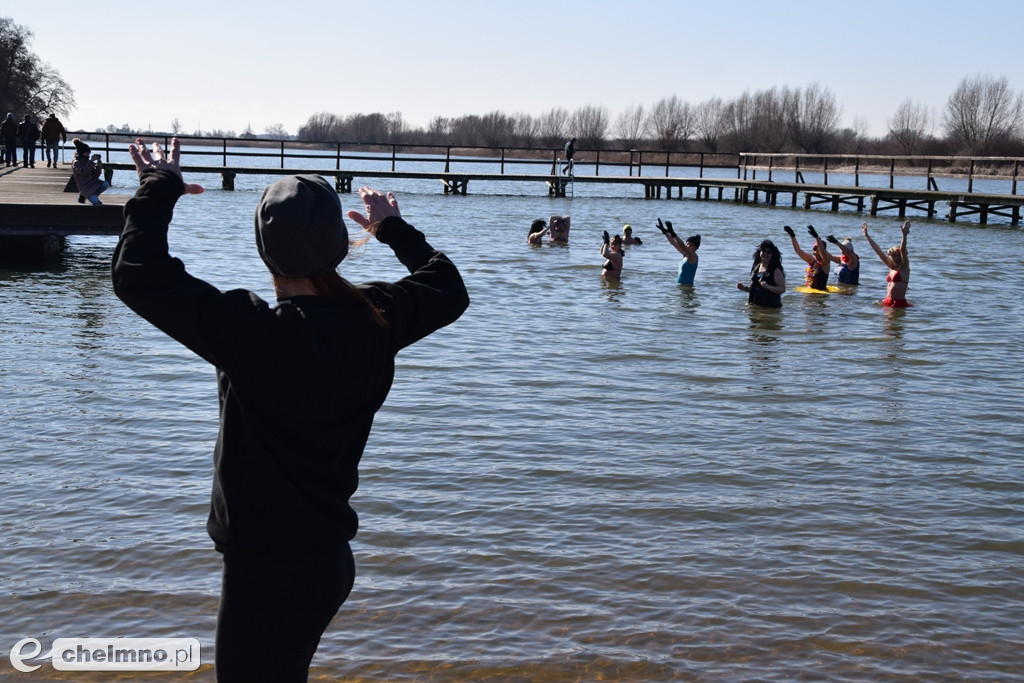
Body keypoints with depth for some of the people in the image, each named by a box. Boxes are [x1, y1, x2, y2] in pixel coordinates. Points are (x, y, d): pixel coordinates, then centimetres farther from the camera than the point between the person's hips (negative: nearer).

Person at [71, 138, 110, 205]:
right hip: (85, 186, -7)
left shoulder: (88, 161, 13)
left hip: (93, 183, 7)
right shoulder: (76, 163, -6)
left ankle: (94, 196, 4)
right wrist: (91, 161, -26)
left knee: (106, 184, -19)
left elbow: (96, 175, 9)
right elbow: (83, 172, -27)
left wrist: (99, 165, -5)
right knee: (95, 201, -27)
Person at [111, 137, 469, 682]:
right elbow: (448, 290, 17)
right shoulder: (375, 318, -5)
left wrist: (159, 188, -7)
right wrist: (395, 229, 30)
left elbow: (138, 275, -22)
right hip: (330, 558, 8)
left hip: (268, 572, -7)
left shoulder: (257, 333, -26)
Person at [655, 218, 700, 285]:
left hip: (687, 286, -8)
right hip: (679, 285, 8)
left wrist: (672, 233, -30)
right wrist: (664, 231, 10)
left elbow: (682, 246, -24)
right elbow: (674, 243, 14)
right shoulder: (685, 255, 14)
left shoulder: (693, 256, -10)